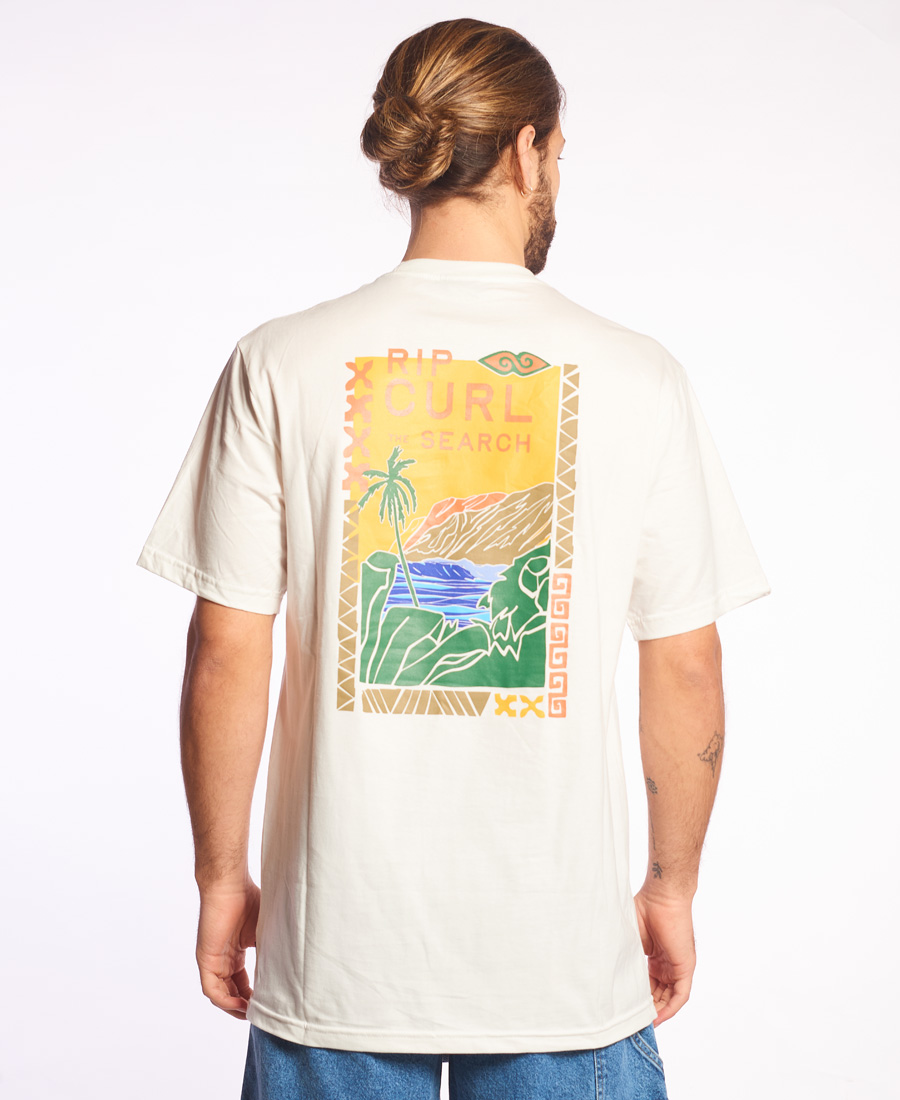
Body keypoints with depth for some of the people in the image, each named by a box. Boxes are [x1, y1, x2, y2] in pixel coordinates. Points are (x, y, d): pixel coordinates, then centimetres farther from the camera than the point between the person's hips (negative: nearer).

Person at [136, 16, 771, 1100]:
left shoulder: (279, 365, -5)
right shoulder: (634, 377, -5)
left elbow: (227, 655, -6)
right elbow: (685, 668, -2)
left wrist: (221, 877, 7)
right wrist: (671, 886, 11)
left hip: (337, 942, 1)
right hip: (563, 946, 0)